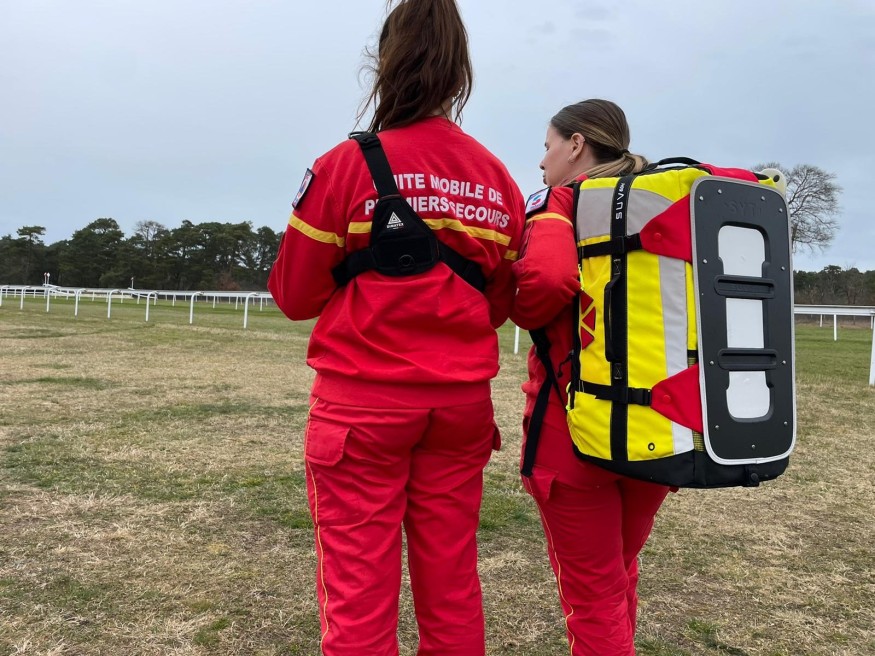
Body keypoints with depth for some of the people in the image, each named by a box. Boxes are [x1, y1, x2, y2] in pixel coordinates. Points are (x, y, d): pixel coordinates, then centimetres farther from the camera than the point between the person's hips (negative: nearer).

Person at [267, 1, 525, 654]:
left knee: (358, 595, 7)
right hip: (462, 403, 5)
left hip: (364, 403, -4)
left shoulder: (350, 164, -7)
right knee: (453, 586, 15)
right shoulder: (499, 178, 5)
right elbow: (502, 303, 10)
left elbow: (295, 295, -1)